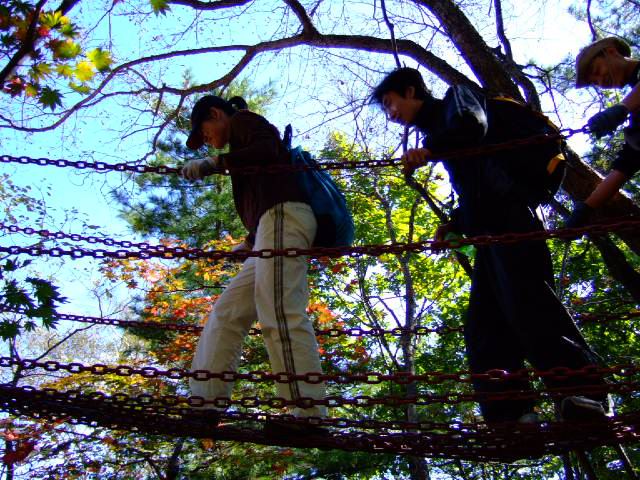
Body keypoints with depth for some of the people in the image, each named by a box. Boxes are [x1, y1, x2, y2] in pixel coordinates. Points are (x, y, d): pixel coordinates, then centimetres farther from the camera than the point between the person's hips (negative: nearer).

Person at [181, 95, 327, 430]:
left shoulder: (242, 120, 13)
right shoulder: (243, 141, 37)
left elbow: (268, 150, -10)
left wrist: (214, 162, -10)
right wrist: (250, 243, 31)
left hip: (282, 215, -10)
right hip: (273, 224, 10)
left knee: (279, 312, -22)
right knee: (227, 314, 4)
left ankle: (309, 413, -28)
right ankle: (203, 400, -1)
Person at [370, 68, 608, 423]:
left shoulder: (455, 97, 13)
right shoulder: (437, 129, 35)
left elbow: (472, 124, -13)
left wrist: (429, 149, -19)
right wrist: (454, 223, 20)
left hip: (508, 213, -9)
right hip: (489, 227, 9)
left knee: (525, 303, -22)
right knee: (484, 325, -3)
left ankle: (585, 393, -22)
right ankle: (512, 415, -11)